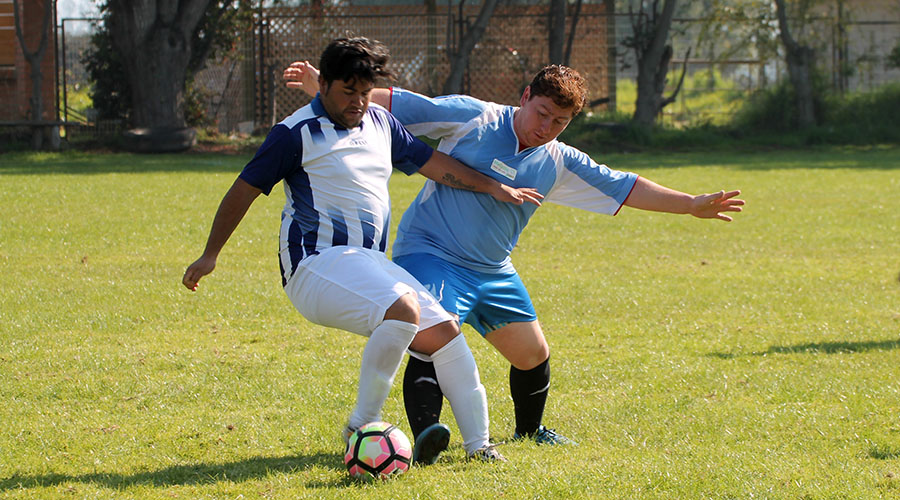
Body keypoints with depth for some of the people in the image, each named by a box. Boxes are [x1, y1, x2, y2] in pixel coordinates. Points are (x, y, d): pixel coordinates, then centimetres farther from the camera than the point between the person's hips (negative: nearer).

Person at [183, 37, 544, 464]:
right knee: (403, 310, -31)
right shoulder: (297, 134, -6)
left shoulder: (380, 123, 15)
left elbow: (429, 161, 27)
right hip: (316, 265, -8)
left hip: (370, 264, 8)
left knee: (443, 330, -1)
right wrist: (210, 256, -1)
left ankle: (478, 443, 6)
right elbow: (244, 190, -2)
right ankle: (362, 426, -22)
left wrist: (492, 187, 26)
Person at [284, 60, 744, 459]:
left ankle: (530, 430, 42)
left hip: (493, 271, 7)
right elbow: (394, 104, -12)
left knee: (532, 354, 15)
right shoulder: (472, 118, -12)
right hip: (430, 256, -7)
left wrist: (692, 205, 13)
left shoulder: (559, 163, 5)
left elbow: (624, 188, 13)